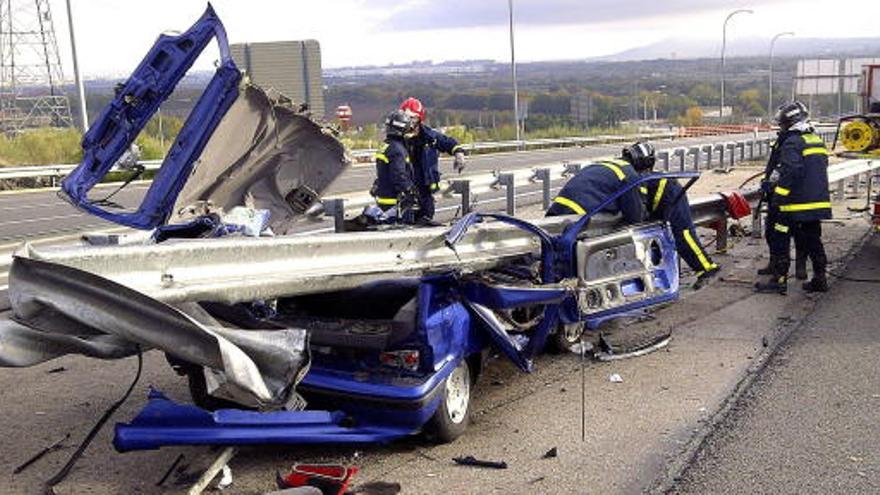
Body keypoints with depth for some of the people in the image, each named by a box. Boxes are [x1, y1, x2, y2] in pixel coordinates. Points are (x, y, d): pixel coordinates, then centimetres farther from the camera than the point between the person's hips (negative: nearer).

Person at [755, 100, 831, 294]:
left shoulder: (792, 143, -13)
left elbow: (791, 172, -24)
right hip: (819, 202, 8)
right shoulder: (817, 140, 14)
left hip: (797, 204, -8)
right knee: (812, 240, 15)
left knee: (779, 240, 1)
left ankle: (779, 280, 3)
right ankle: (820, 279, 19)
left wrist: (777, 193, -22)